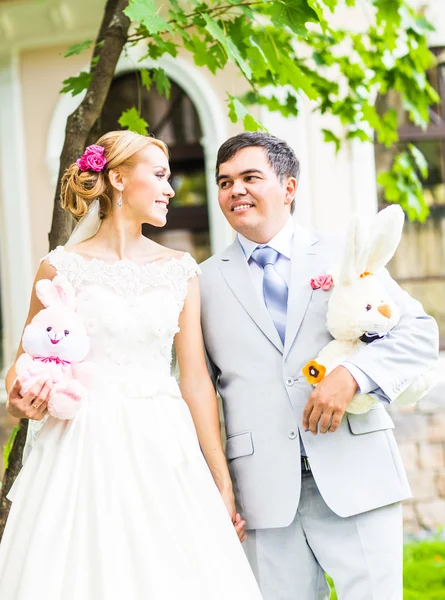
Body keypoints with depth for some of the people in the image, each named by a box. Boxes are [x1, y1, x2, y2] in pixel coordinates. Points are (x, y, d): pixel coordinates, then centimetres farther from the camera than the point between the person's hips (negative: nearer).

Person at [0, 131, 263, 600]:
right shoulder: (62, 268, 0)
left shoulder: (180, 270, 8)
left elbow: (196, 378, 6)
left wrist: (222, 482, 3)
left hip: (165, 451, 3)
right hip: (85, 450, -2)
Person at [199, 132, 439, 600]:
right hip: (264, 488, 1)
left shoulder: (345, 254, 9)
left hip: (355, 475, 0)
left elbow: (418, 332, 3)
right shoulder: (206, 281, 11)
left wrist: (352, 375, -14)